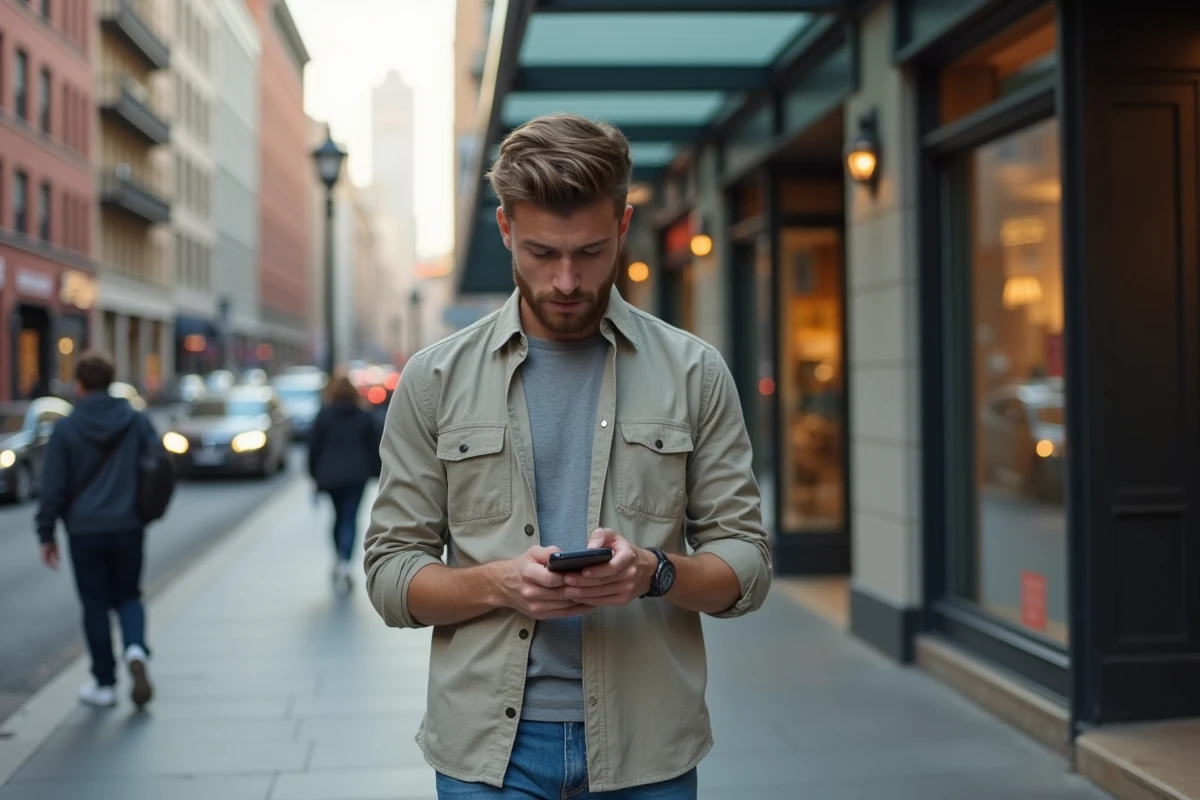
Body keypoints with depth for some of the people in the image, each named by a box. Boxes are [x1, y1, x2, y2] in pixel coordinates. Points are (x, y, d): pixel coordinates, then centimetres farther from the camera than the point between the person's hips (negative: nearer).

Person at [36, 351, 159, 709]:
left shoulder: (66, 428, -7)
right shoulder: (137, 421, -2)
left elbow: (53, 487, -6)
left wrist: (46, 534, 2)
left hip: (84, 531, -1)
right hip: (129, 528, 2)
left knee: (95, 605, 9)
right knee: (128, 596, 16)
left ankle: (104, 683, 14)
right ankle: (136, 649, -11)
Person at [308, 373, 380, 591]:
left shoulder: (323, 416, 0)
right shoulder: (364, 417, 3)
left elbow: (314, 447, 1)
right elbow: (374, 448, 6)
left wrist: (315, 474, 9)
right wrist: (371, 471, 18)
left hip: (330, 475, 1)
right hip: (356, 475, -1)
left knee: (339, 516, 19)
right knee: (350, 518, -4)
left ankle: (338, 559, 20)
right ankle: (345, 561, -21)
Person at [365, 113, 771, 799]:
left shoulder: (695, 373, 1)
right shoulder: (436, 379, 1)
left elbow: (746, 566, 1)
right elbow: (391, 571, 1)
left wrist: (655, 573, -18)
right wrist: (499, 583, -17)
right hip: (488, 744, 0)